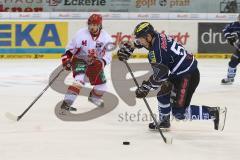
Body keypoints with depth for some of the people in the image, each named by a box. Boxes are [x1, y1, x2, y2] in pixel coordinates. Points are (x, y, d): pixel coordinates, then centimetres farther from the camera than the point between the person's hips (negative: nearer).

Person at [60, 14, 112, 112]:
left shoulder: (106, 38, -12)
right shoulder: (81, 34, -16)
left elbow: (108, 55, -14)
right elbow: (70, 48, -6)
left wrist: (102, 63, -32)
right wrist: (66, 58, -18)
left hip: (95, 64, 4)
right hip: (80, 60, -4)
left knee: (102, 87, 6)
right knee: (80, 79, -30)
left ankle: (94, 97, 42)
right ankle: (66, 103, -35)